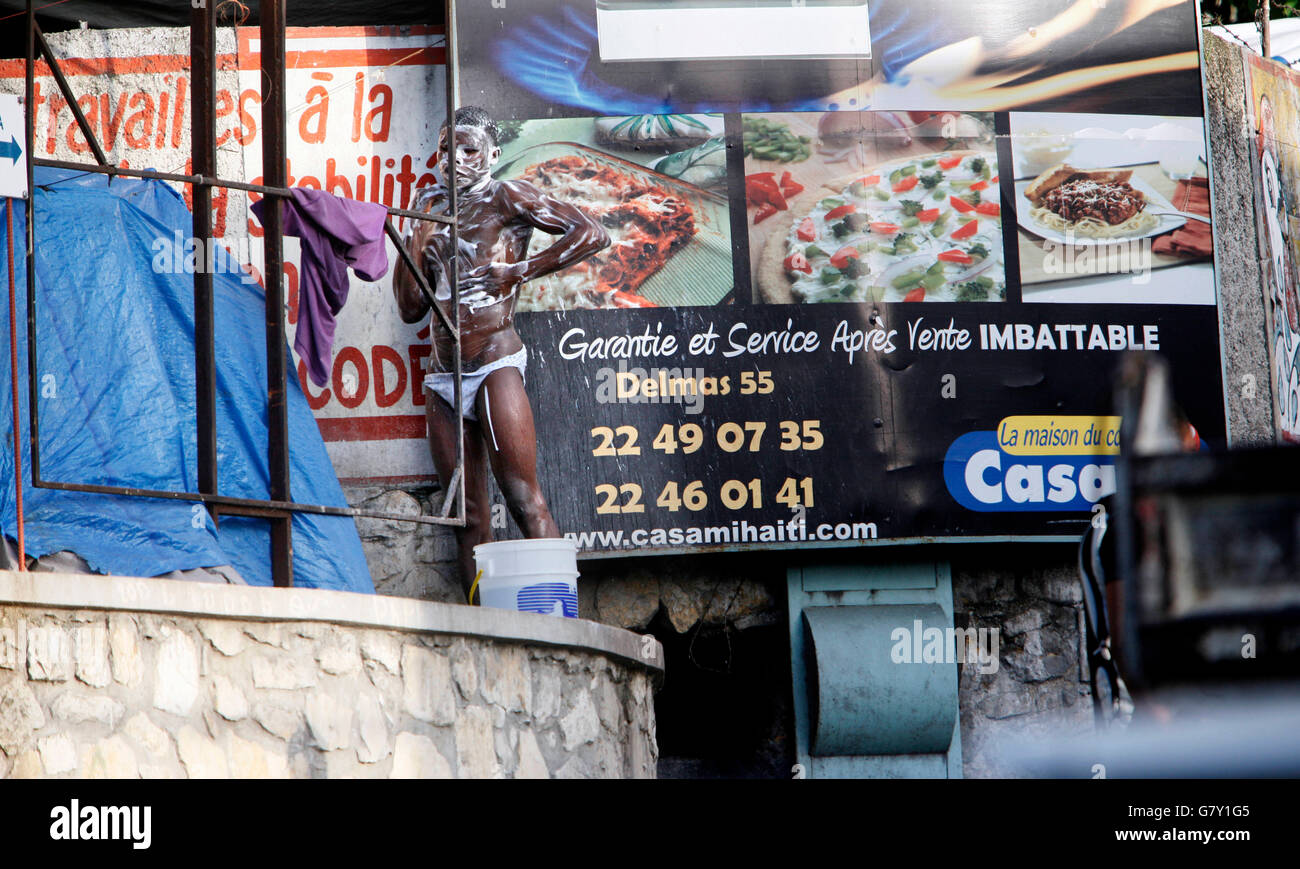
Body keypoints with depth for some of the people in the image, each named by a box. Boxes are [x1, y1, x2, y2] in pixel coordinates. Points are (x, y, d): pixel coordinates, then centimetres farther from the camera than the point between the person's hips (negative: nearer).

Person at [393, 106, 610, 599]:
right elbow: (411, 308, 18)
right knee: (469, 517, 2)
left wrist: (522, 271, -8)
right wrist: (416, 239, 6)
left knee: (523, 499, -14)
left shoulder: (507, 199, 3)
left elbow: (591, 234, -7)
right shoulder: (431, 210, 20)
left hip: (495, 365, -6)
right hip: (443, 377, 6)